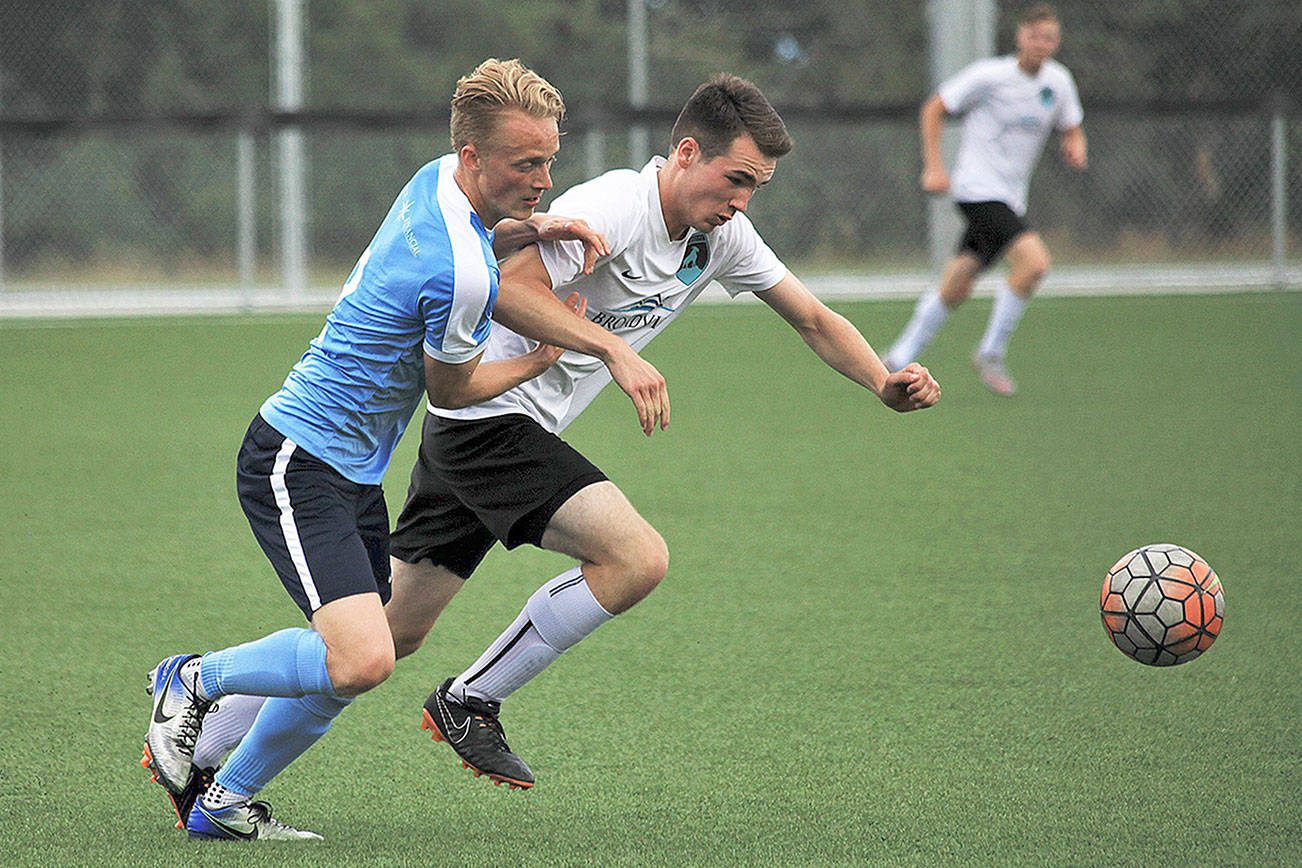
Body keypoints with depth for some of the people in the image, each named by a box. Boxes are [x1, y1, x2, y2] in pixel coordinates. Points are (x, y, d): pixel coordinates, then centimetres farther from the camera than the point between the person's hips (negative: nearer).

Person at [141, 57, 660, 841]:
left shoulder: (440, 180, 2)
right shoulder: (461, 276, -26)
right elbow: (448, 389, -8)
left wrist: (532, 230, 8)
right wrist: (544, 357, 7)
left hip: (352, 472, 10)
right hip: (298, 464, -10)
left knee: (351, 664, 11)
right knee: (361, 660, -22)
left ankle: (224, 802, 23)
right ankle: (193, 680, 0)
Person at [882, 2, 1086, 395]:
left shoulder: (1058, 80, 7)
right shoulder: (989, 75, -11)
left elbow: (1071, 128, 21)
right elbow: (934, 109, -2)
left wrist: (1075, 148, -4)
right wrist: (934, 167, -10)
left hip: (1010, 197, 7)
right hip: (978, 189, -7)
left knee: (955, 290, 10)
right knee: (1034, 261, -23)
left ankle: (899, 359, 24)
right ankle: (991, 354, -11)